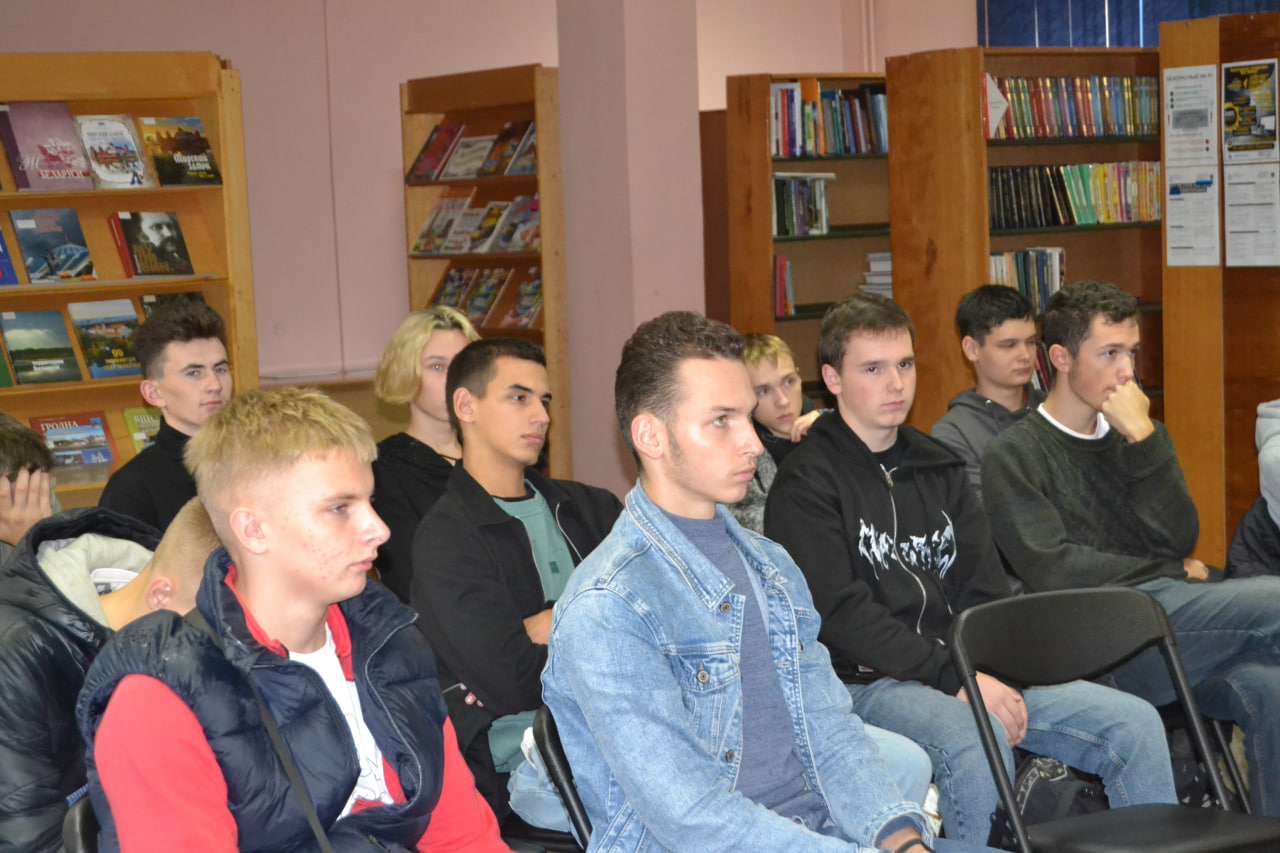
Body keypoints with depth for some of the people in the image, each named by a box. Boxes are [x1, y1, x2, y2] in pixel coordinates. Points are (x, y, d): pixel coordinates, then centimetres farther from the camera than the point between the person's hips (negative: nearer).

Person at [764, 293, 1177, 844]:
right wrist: (955, 678, -19)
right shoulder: (807, 483, -3)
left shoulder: (938, 469, 19)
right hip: (869, 681, -6)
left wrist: (997, 676, -8)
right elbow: (840, 613, -13)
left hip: (969, 673, 7)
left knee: (1135, 724, -9)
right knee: (975, 746, -37)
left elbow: (984, 590, 12)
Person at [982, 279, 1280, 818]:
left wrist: (1144, 438, -2)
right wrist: (1171, 573, 1)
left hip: (1164, 617, 5)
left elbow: (1180, 539, 8)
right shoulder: (1013, 457, 4)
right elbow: (1052, 570, -7)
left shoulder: (1136, 437, 22)